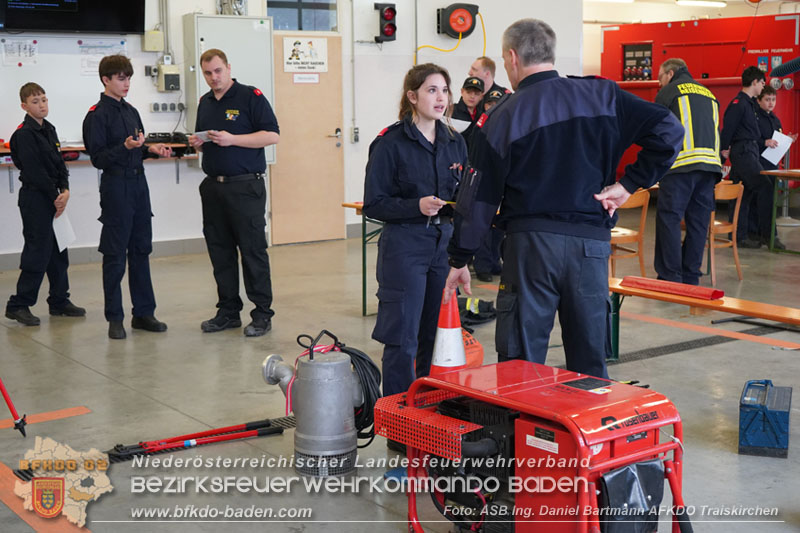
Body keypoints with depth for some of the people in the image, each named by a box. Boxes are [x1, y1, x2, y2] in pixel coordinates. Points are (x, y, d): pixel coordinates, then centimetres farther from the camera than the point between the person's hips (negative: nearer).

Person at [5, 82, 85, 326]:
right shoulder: (24, 134, -13)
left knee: (58, 251, 12)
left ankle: (59, 301, 22)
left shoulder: (49, 130, 12)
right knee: (38, 252, -7)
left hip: (52, 198, 8)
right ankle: (19, 305, 1)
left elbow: (59, 163, 12)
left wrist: (65, 191, -3)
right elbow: (34, 171, -18)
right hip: (34, 199, -8)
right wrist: (55, 197, -13)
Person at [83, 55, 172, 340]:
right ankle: (115, 318, 7)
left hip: (138, 183, 7)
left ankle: (143, 312, 18)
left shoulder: (131, 111, 14)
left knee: (141, 250, 10)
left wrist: (151, 149, 2)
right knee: (115, 254, -1)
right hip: (115, 186, -7)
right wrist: (125, 147, -25)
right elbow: (98, 158, -13)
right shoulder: (97, 115, -9)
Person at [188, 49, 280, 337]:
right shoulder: (205, 103, 16)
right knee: (219, 251, 9)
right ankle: (228, 311, 19)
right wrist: (197, 142, 2)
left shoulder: (251, 96, -5)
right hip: (213, 186, 7)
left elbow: (272, 135, -12)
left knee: (253, 250, -4)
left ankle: (262, 314, 3)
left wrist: (232, 139, -18)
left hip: (245, 186, -7)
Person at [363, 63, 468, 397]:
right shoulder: (390, 143, -6)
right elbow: (374, 204, -8)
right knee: (403, 339, -3)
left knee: (438, 336, 9)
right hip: (404, 247, -5)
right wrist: (417, 206, -21)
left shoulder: (455, 143, 11)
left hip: (445, 244, 5)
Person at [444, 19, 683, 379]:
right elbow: (669, 131, -3)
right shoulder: (602, 96, 4)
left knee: (519, 362, 4)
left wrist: (458, 259, 8)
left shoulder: (503, 116, -1)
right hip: (592, 243, 3)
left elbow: (478, 197, 0)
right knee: (590, 360, 13)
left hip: (530, 243, -3)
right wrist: (628, 185, 1)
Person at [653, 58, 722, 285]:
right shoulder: (708, 94, 26)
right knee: (698, 221, 8)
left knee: (669, 218, -4)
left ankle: (670, 277, -8)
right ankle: (691, 278, 11)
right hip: (710, 163, 6)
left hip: (681, 163, -6)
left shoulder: (669, 91, 7)